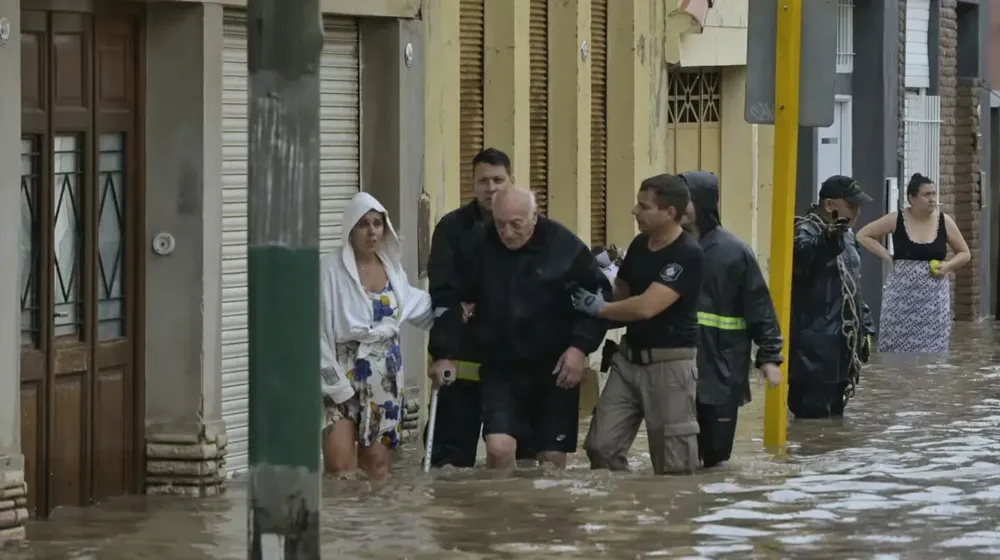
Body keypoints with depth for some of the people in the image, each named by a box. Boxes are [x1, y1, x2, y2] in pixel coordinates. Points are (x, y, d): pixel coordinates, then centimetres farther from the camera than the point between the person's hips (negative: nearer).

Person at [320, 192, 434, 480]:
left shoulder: (392, 266, 7)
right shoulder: (331, 268, -11)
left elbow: (415, 305, 26)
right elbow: (318, 329, -13)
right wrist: (334, 381, -16)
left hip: (385, 373, 5)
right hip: (345, 370, -5)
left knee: (377, 463, 10)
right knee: (339, 464, -14)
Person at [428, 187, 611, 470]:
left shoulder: (565, 246, -10)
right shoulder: (481, 248, -8)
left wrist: (581, 346, -11)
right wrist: (444, 353, -3)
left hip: (555, 372, 0)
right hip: (500, 370, 0)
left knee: (553, 458, 5)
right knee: (498, 448, -16)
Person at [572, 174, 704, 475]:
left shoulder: (688, 255, -18)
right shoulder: (639, 245, 8)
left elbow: (646, 307, -24)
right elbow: (622, 293, 22)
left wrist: (600, 309, -10)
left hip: (669, 364, -8)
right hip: (629, 358, 8)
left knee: (673, 463, -1)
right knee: (601, 446, 4)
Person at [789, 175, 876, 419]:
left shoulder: (845, 235, 18)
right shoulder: (806, 232, -13)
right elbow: (801, 255, -39)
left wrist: (865, 327, 23)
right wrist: (827, 241, -59)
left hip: (841, 348, 10)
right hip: (814, 350, -9)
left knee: (834, 416, 14)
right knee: (814, 418, -11)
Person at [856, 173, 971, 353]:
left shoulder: (944, 221, 1)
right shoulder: (896, 220, -3)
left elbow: (965, 253, 12)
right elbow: (863, 235, 5)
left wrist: (948, 265, -8)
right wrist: (887, 257, -4)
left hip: (933, 298, 1)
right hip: (901, 295, -1)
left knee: (931, 349, -2)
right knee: (897, 347, -1)